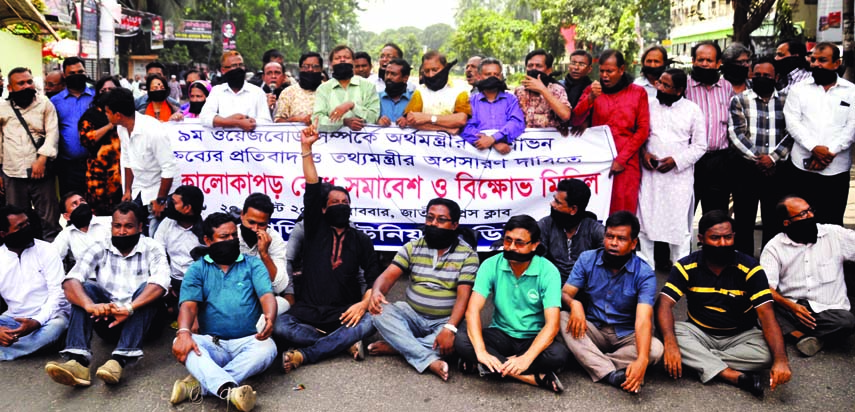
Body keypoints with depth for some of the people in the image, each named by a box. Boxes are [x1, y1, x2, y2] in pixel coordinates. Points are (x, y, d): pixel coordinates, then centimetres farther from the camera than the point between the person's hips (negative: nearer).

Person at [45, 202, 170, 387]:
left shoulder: (152, 249, -5)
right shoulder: (99, 250, 1)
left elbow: (160, 282, -24)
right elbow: (70, 281, -16)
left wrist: (129, 308, -41)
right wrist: (90, 305, -37)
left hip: (141, 320, -2)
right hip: (106, 321, 2)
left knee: (147, 288, -28)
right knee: (87, 287, -21)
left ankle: (119, 361, -42)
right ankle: (78, 362, -39)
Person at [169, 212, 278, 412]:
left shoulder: (253, 265, 11)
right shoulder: (197, 270, 12)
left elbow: (267, 295, -4)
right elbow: (189, 305, -3)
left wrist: (270, 318, -30)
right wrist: (184, 332, -26)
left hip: (247, 342, 0)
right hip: (211, 343, 0)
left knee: (268, 348, -33)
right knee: (181, 345, -31)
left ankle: (200, 383, -36)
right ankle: (230, 390, -55)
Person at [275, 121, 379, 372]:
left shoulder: (361, 240, 14)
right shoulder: (315, 229, 12)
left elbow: (373, 278, 6)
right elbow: (312, 190, 0)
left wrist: (364, 303, -15)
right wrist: (306, 148, -9)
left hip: (344, 315, 0)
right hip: (306, 312, 0)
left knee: (368, 322, -32)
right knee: (278, 326, -29)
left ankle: (304, 355, -29)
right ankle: (344, 343, -20)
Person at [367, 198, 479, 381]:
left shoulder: (467, 254, -7)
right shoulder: (412, 247, 3)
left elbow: (463, 297, -14)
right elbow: (388, 276, -6)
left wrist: (450, 328, -30)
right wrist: (376, 292, -30)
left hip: (445, 321, -2)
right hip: (412, 315, 3)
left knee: (456, 339, -35)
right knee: (381, 312, -25)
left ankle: (394, 346, -19)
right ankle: (430, 361, -34)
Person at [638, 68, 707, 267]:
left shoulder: (692, 110, 1)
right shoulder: (650, 105, 7)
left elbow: (699, 146, 1)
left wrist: (676, 160, -11)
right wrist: (643, 153, -6)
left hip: (679, 175, -2)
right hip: (650, 174, 2)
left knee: (679, 223, 1)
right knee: (645, 219, 3)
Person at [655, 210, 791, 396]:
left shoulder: (750, 268, -14)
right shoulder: (686, 267, -11)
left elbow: (766, 315, -22)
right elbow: (665, 304, -21)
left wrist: (781, 359, -38)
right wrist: (670, 344, -40)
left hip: (740, 336, 0)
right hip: (699, 333, 1)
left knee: (767, 352, -31)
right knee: (671, 332, -30)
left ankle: (699, 360, -21)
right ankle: (735, 376, -32)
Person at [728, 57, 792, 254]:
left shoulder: (786, 101, 9)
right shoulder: (739, 100, 5)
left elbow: (791, 134, 2)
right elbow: (736, 133, -4)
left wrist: (773, 157, -11)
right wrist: (755, 157, -11)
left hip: (776, 169, 1)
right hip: (746, 169, -1)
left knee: (774, 220, 6)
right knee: (744, 219, 3)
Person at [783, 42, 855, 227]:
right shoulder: (799, 89, 8)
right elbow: (792, 122, -2)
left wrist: (830, 152, -12)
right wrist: (814, 148, -14)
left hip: (837, 169, 0)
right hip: (803, 167, 0)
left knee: (832, 222, 5)